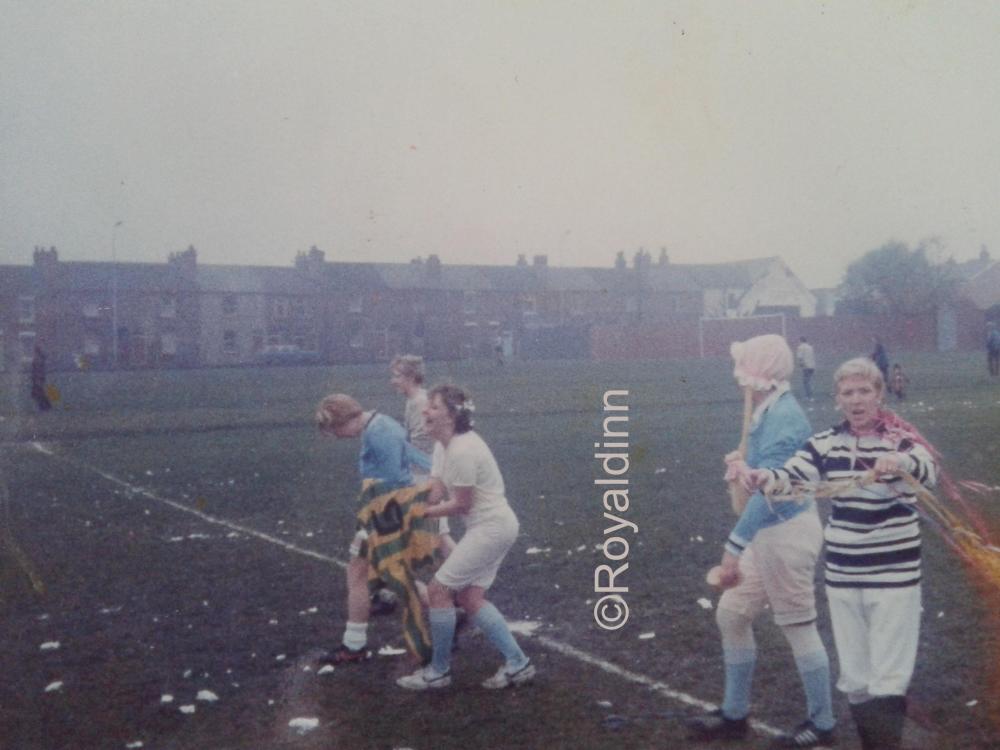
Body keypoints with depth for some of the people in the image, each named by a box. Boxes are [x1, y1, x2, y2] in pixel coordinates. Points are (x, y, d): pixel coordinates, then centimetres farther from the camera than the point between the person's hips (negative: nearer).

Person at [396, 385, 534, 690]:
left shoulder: (462, 451, -23)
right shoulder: (443, 445, 8)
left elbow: (461, 505, -16)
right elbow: (435, 493, 3)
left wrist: (423, 513, -7)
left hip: (492, 528, -10)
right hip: (491, 527, 10)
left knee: (438, 590, -5)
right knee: (469, 597, 12)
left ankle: (438, 671, 9)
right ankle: (518, 664, 17)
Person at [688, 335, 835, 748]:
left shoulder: (782, 417, -22)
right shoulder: (769, 411, 8)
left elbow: (768, 492, -27)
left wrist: (734, 547, -28)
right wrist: (747, 467, 15)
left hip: (788, 533, -10)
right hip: (769, 535, 10)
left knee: (799, 627, 4)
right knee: (731, 613, 14)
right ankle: (734, 714, 27)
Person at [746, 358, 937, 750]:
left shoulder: (900, 438, -7)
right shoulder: (825, 442, 3)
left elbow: (928, 472, -25)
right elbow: (790, 477, -7)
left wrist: (902, 462, -48)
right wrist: (763, 478, -31)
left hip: (894, 570, -4)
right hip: (842, 571, 4)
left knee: (889, 674, -1)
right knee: (854, 672, 14)